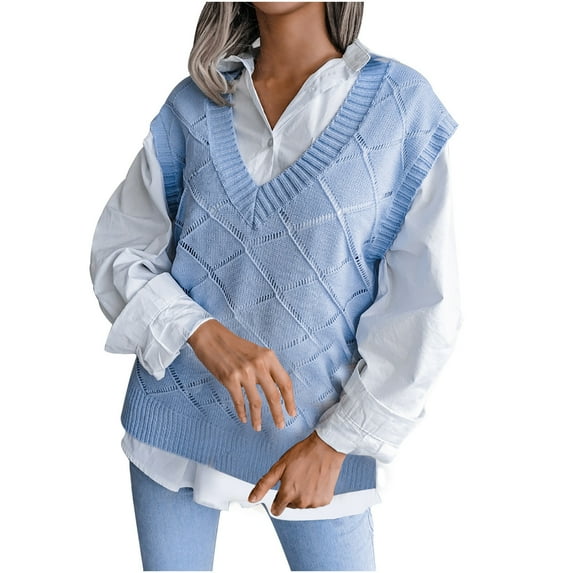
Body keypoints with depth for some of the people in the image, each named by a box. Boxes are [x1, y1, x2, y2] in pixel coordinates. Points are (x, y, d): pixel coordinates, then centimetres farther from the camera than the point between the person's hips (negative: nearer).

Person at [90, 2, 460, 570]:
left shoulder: (401, 103, -9)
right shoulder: (193, 105, -1)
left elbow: (423, 304, -8)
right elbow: (118, 249, -1)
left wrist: (336, 441, -10)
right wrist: (203, 333, -19)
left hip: (314, 428, -2)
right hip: (177, 409, 2)